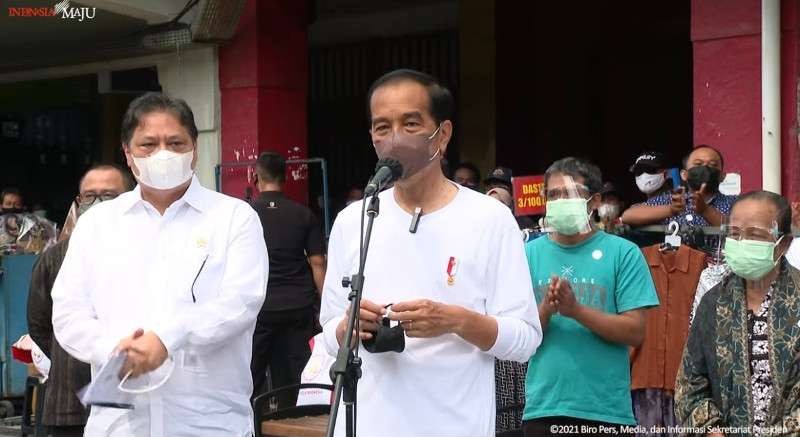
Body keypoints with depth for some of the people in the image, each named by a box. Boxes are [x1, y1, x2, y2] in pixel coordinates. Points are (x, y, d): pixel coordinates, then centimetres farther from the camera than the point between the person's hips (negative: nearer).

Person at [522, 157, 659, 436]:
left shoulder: (623, 253, -1)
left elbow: (636, 332, -7)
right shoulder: (530, 254, 5)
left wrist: (575, 310, -18)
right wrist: (546, 310, -18)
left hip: (607, 410, -1)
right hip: (543, 407, 1)